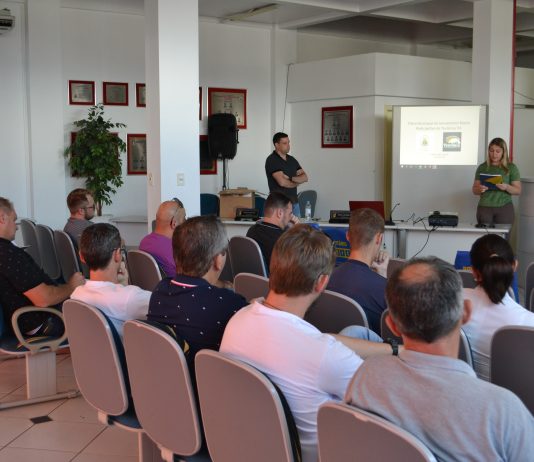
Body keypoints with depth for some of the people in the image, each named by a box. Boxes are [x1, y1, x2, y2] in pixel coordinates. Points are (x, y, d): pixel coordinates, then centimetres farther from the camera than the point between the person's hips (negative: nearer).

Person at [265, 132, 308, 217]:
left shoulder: (292, 159, 14)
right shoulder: (272, 160, -9)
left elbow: (305, 177, 6)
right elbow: (282, 182, -19)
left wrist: (290, 178, -13)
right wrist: (296, 182, 0)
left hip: (294, 202, 7)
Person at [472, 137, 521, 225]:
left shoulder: (511, 167, 4)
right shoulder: (482, 167, 8)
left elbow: (518, 190, 2)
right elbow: (474, 190, 10)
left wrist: (506, 187, -17)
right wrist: (480, 189, -12)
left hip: (504, 208, -1)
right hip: (484, 208, 1)